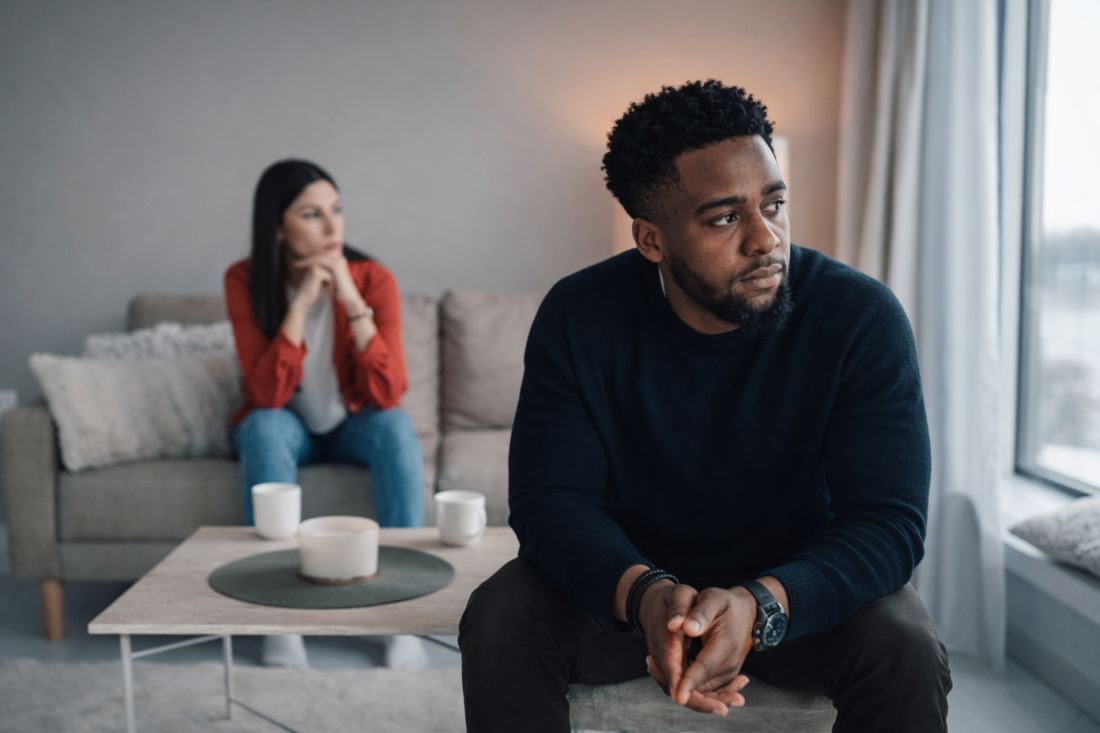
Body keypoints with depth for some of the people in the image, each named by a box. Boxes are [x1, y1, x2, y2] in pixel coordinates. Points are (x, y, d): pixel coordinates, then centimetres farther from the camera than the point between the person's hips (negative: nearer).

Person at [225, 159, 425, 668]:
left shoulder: (372, 279, -17)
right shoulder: (245, 281, -17)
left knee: (397, 425, -31)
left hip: (351, 425, 1)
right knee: (265, 425, -33)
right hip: (287, 429, 0)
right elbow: (267, 395, -26)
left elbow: (388, 395, -25)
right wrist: (300, 304, -33)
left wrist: (351, 301, -33)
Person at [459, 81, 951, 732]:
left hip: (800, 587, 0)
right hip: (626, 577, 1)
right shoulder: (580, 318, -14)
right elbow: (549, 499, -16)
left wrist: (758, 605, -41)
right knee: (500, 623, -24)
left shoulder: (862, 317, -19)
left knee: (906, 653, -27)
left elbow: (890, 520, -22)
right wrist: (644, 593, -37)